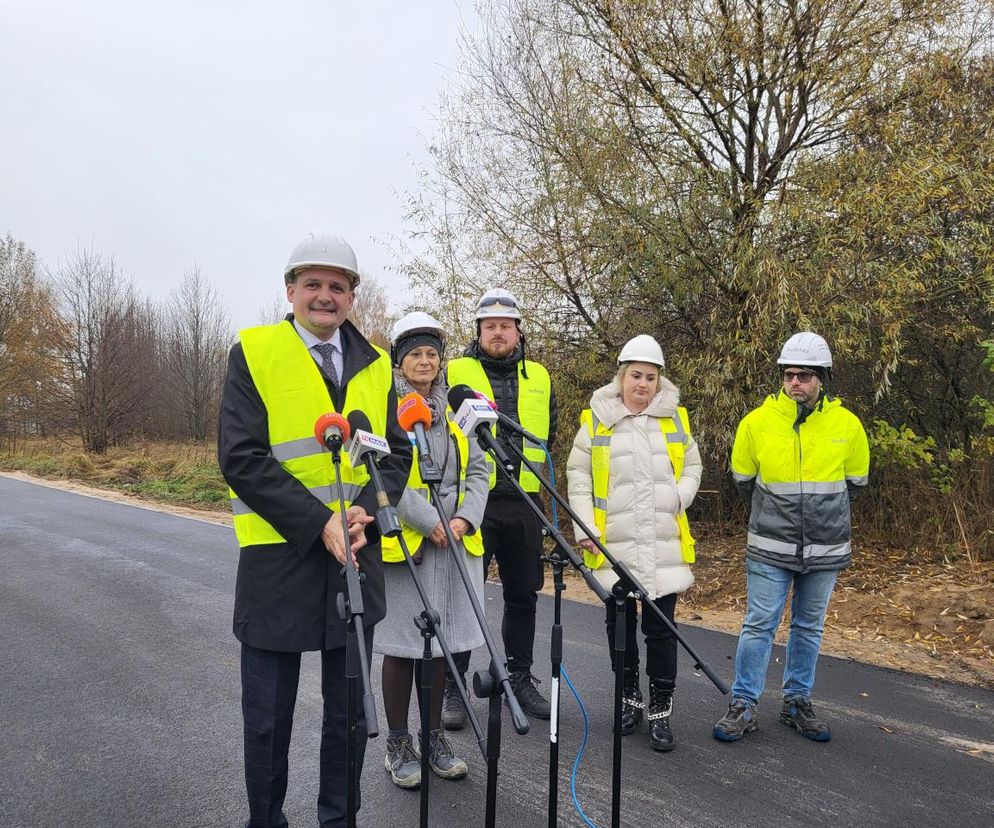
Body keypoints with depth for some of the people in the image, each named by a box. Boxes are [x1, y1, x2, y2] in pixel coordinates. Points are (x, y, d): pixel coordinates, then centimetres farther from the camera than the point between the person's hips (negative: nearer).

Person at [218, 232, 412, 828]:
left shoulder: (375, 364, 8)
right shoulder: (253, 353, -3)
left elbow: (398, 453, 6)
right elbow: (241, 457, -11)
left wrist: (366, 510, -13)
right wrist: (319, 522, -19)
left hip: (357, 556, 3)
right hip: (278, 556, -3)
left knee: (350, 713, 15)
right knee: (268, 719, 11)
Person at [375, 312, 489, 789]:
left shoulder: (456, 409, 12)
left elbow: (477, 470, 10)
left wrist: (465, 518, -6)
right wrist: (429, 522, -18)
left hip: (453, 542, 5)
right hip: (402, 541, -5)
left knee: (439, 641, 13)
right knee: (403, 643, 5)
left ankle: (434, 737, 27)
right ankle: (398, 744, 21)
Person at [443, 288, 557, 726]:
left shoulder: (539, 378, 12)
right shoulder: (455, 373, 1)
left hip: (524, 504, 4)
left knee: (523, 595, 13)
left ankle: (521, 679, 29)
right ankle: (453, 688, 14)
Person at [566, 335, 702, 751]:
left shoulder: (676, 418, 6)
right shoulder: (597, 420, 0)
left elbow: (692, 467, 13)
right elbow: (578, 476, 2)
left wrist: (678, 499, -5)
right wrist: (584, 527, -5)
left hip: (664, 545, 1)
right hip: (613, 545, 0)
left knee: (661, 629, 5)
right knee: (620, 625, 13)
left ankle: (660, 710, 19)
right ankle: (630, 699, 31)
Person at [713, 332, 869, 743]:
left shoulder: (847, 424, -4)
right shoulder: (756, 422, -8)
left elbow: (854, 482, 11)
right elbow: (743, 480, 7)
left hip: (825, 550, 2)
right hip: (769, 549, -2)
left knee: (809, 628, 14)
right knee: (759, 625, 1)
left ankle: (797, 702, 30)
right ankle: (743, 706, 13)